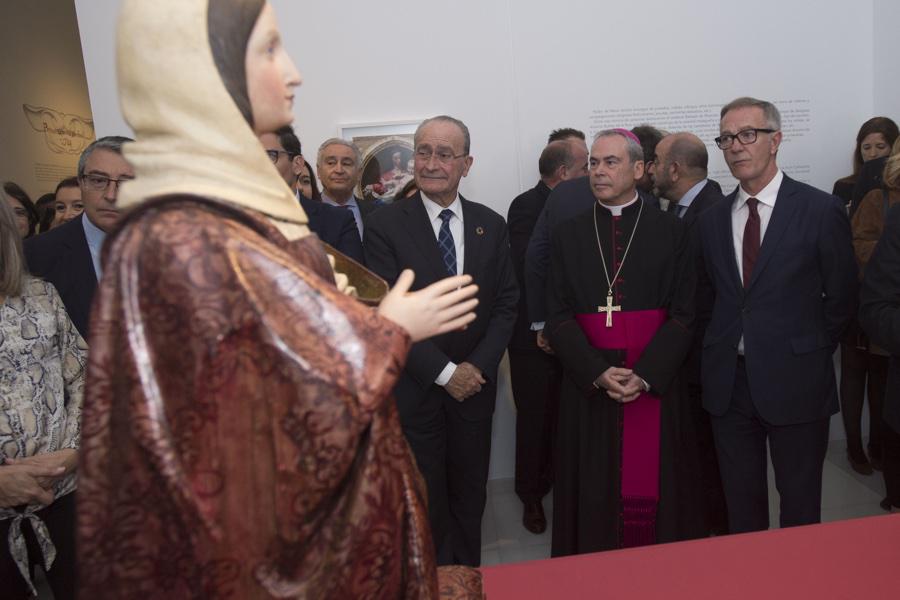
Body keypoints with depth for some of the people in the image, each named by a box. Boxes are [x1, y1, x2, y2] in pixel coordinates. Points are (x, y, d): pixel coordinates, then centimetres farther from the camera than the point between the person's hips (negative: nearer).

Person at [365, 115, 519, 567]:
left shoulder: (491, 225, 3)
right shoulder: (385, 225, -8)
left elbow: (506, 304, 3)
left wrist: (478, 366, -9)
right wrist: (444, 372, -15)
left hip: (474, 385, 3)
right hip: (414, 390, -3)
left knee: (470, 499, 17)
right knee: (425, 505, 12)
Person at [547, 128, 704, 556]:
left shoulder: (671, 232, 3)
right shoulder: (568, 235, 6)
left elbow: (683, 316, -2)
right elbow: (558, 317, 1)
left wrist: (645, 375, -15)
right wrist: (597, 372, -13)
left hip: (655, 385, -1)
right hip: (588, 387, 1)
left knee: (652, 490, 6)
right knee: (594, 495, 7)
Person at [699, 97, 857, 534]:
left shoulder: (821, 210, -6)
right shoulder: (711, 220, 6)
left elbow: (841, 298, 0)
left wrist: (809, 353, 2)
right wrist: (721, 349, 4)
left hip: (794, 381, -3)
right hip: (729, 381, 4)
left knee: (800, 506, 13)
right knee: (741, 503, 17)